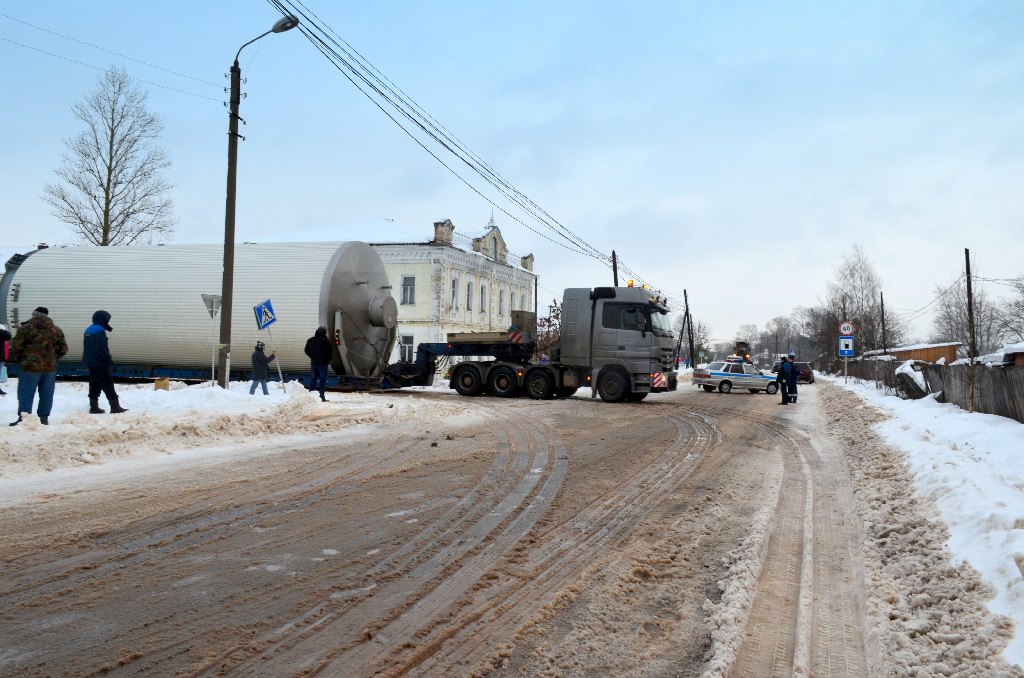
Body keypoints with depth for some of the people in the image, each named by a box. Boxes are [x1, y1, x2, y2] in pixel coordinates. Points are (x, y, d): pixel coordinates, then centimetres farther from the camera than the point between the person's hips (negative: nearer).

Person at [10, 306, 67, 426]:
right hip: (50, 368, 4)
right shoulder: (56, 330, 9)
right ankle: (44, 418, 12)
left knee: (25, 393, 2)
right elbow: (64, 349, 13)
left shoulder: (25, 328, -4)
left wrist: (17, 359, 14)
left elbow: (16, 348, -4)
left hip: (30, 367, -4)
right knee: (46, 394, 9)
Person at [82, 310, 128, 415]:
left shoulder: (88, 330, 14)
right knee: (108, 385, -6)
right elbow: (101, 349, -22)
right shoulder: (100, 331, -16)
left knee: (94, 385, 13)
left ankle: (94, 407, 14)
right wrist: (109, 359, -14)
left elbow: (85, 346, 21)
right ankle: (115, 407, -6)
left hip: (90, 362, 9)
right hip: (100, 363, -9)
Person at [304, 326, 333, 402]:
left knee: (313, 379, 11)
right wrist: (328, 359, 9)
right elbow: (330, 352, -9)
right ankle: (322, 397, -2)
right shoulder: (326, 340, -8)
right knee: (322, 380, 0)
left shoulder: (310, 340, 7)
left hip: (313, 363, 4)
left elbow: (307, 351, 13)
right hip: (323, 363, -4)